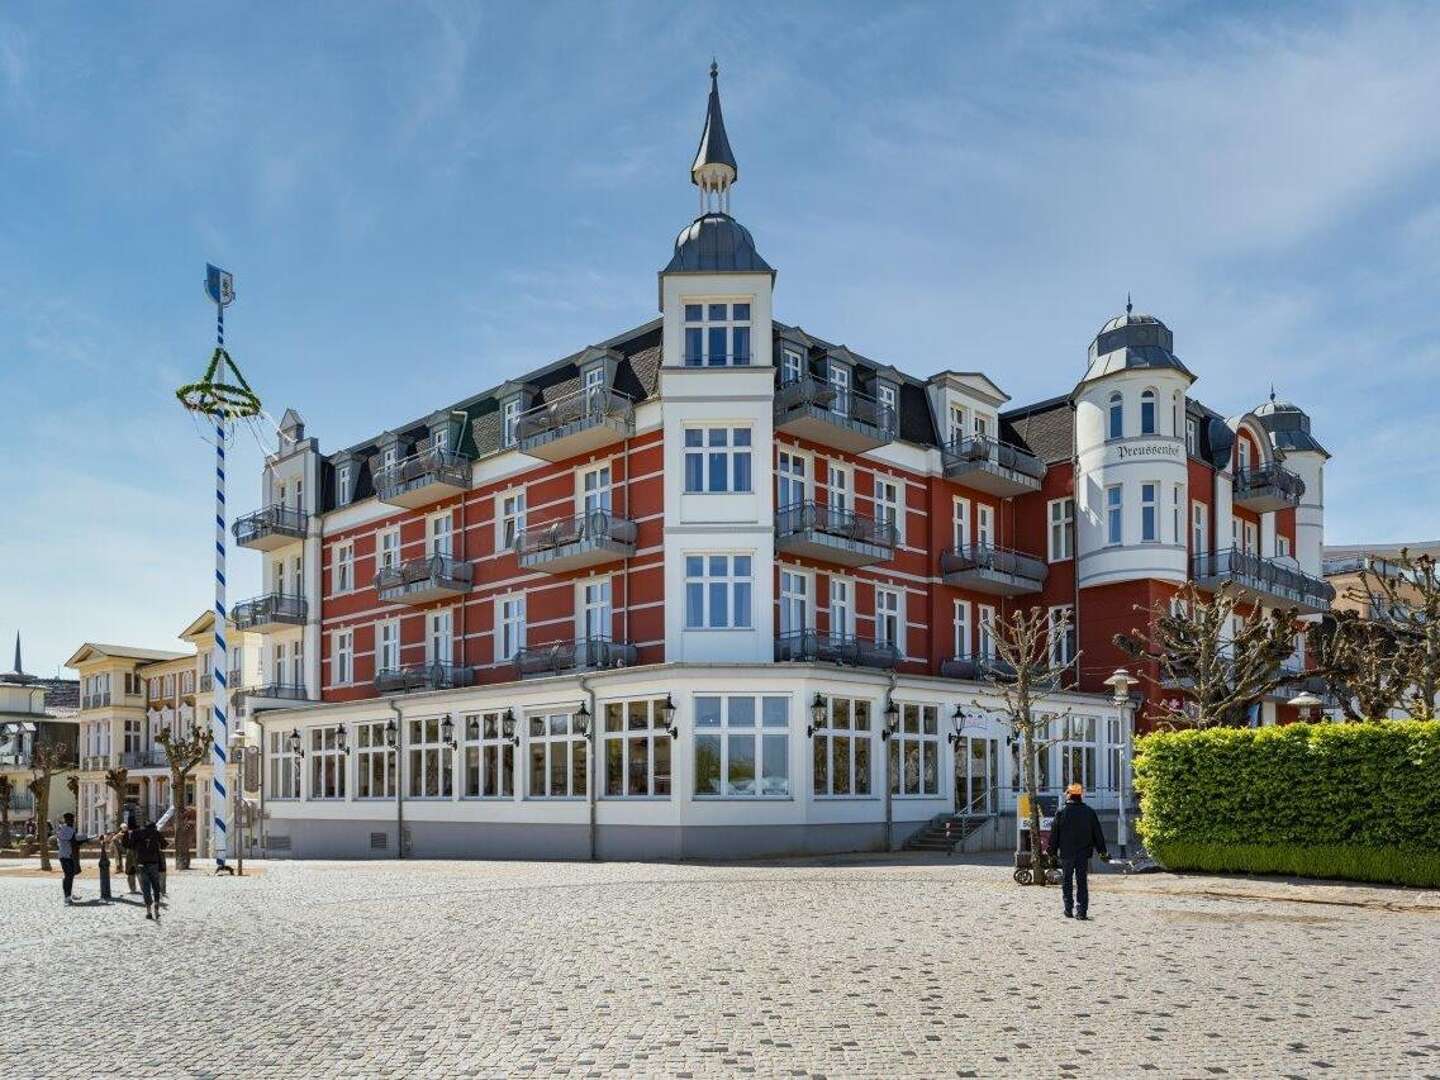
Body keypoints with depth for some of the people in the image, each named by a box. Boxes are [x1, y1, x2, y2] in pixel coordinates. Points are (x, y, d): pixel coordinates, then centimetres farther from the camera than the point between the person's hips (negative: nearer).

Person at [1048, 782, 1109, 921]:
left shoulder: (1061, 812, -5)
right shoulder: (1089, 812, 1)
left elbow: (1054, 834, -2)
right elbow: (1097, 834, 6)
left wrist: (1052, 851, 6)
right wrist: (1103, 851, 12)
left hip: (1066, 853, -1)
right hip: (1084, 854, 1)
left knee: (1067, 882, 9)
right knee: (1082, 883, 5)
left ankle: (1069, 910, 10)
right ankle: (1081, 911, 0)